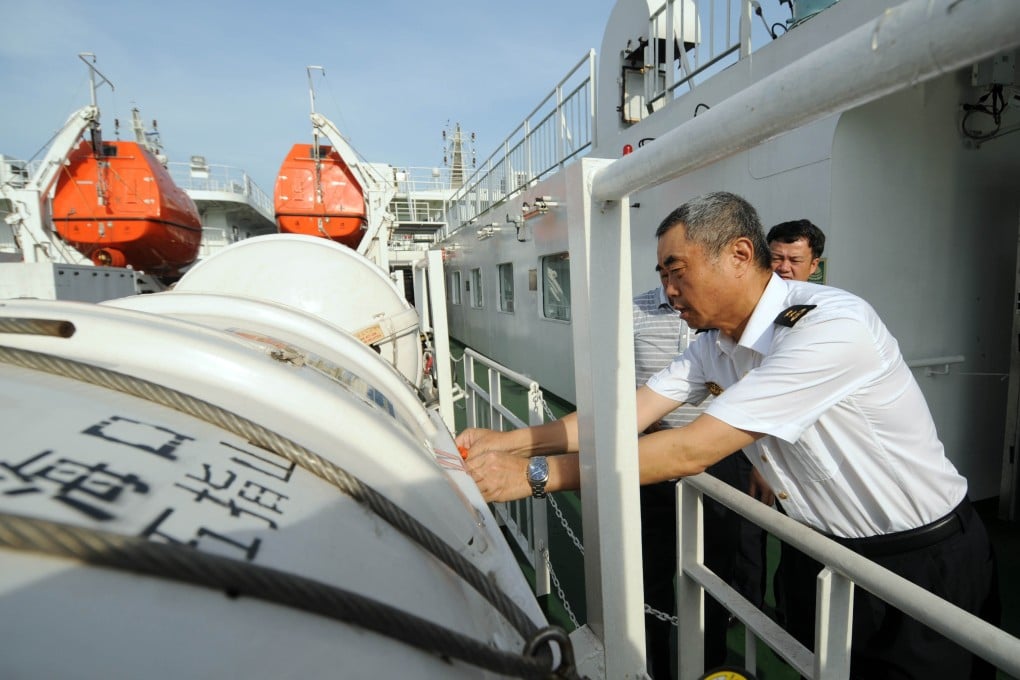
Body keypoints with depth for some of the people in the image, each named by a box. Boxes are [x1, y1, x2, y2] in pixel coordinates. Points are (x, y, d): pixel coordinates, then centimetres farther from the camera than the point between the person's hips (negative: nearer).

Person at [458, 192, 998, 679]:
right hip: (830, 547, 6)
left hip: (923, 560, -6)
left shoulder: (832, 326, -31)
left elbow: (691, 451, -35)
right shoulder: (715, 342, -5)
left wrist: (537, 474, -33)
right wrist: (509, 442, -15)